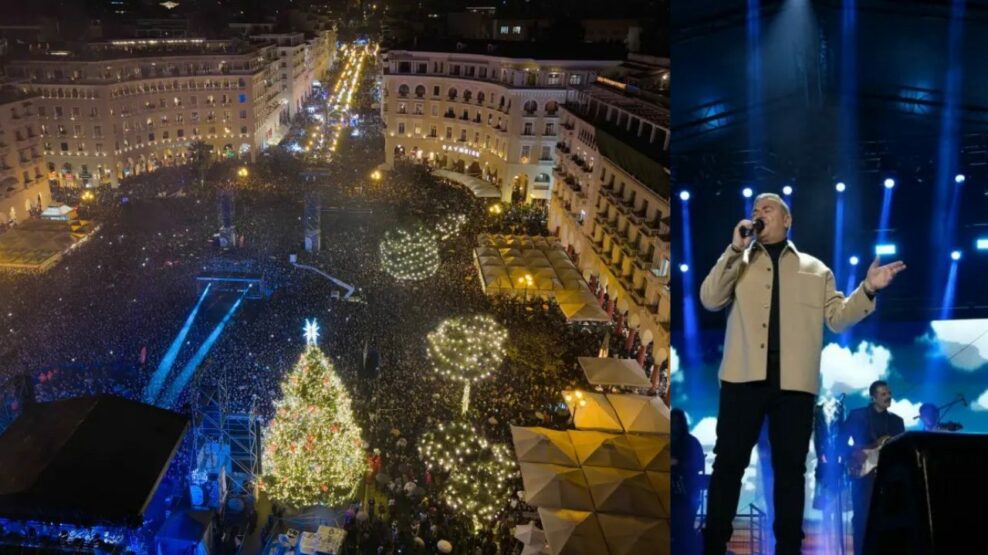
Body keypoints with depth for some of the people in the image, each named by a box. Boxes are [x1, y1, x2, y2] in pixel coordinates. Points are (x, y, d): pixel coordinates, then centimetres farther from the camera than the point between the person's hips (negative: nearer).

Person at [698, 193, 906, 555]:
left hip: (794, 380, 1)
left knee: (790, 466, 4)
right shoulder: (738, 263, 16)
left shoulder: (816, 270, 18)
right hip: (745, 375, 0)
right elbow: (710, 300, 0)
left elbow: (837, 318, 10)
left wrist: (868, 290, -6)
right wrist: (735, 249, -7)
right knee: (729, 460, -1)